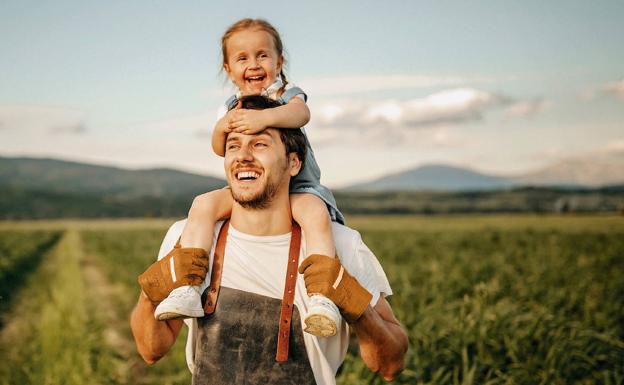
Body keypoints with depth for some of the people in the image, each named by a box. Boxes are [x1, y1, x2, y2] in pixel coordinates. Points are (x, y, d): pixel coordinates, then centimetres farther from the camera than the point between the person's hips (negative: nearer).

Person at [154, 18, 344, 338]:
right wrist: (221, 128, -19)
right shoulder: (233, 106, 11)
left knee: (316, 213, -35)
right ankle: (187, 288, -26)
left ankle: (322, 296, -40)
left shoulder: (289, 94, -2)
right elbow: (220, 150, 4)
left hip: (295, 186, -3)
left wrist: (265, 117, -45)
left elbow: (300, 113, -26)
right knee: (203, 204, -21)